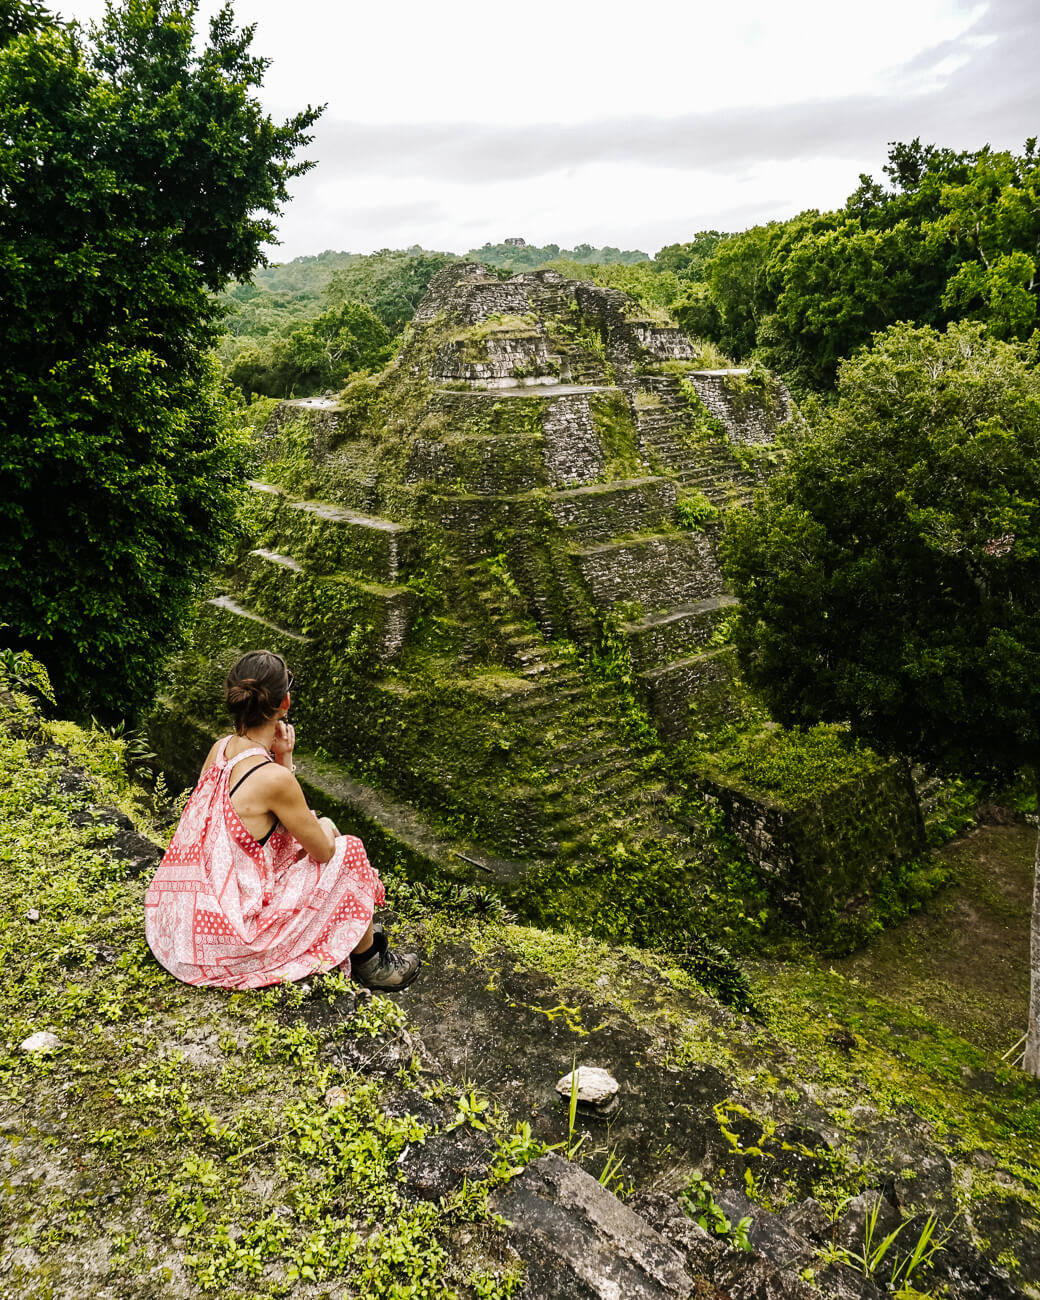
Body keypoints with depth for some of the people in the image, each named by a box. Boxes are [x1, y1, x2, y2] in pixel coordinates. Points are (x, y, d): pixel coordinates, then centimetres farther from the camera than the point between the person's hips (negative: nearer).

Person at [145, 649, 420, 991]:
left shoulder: (220, 749, -3)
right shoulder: (273, 778, -26)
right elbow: (323, 851, -11)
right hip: (228, 940, -8)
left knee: (324, 828, 17)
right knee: (346, 852, 4)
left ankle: (351, 928, 37)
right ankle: (368, 961, 25)